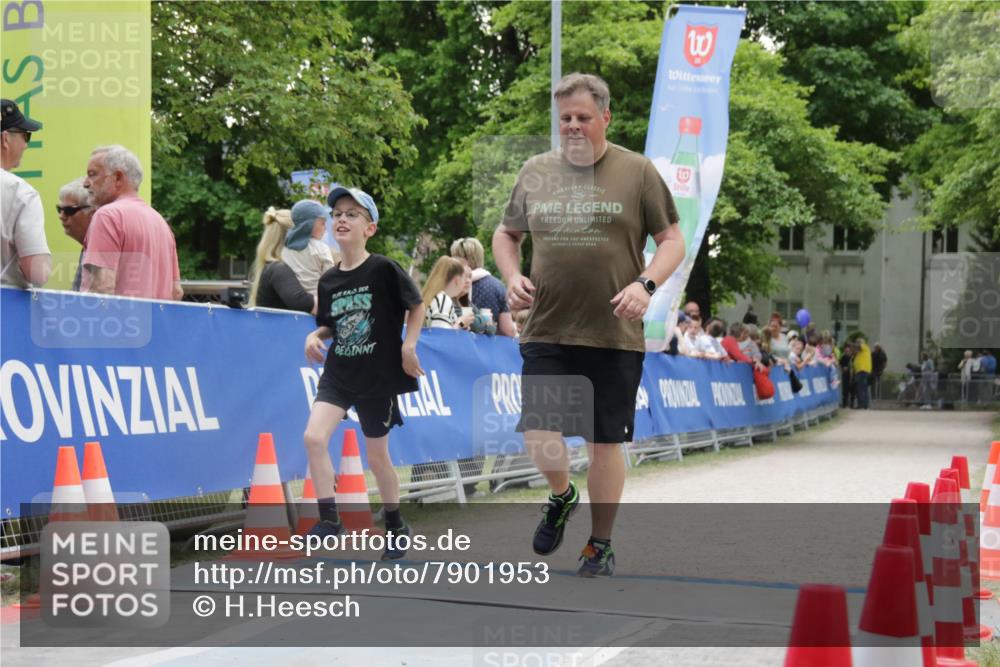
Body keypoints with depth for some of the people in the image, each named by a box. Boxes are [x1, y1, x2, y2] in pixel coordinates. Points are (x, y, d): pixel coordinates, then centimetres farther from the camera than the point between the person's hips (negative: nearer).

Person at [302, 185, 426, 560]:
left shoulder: (384, 269, -11)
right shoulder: (328, 280, 2)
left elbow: (417, 306, -2)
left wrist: (408, 346, -11)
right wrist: (315, 337, -5)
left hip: (378, 376, -4)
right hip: (338, 373, 4)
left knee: (377, 457, 8)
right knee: (314, 436, -19)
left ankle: (395, 526, 31)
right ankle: (329, 518, -6)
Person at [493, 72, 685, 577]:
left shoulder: (637, 172, 1)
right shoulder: (535, 172, 9)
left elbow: (672, 241, 3)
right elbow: (505, 235, 21)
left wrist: (645, 284, -14)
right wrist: (512, 277, 2)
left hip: (614, 334, -2)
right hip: (546, 332, 2)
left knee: (605, 442, 5)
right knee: (537, 435, -6)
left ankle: (600, 545, 22)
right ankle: (561, 497, 28)